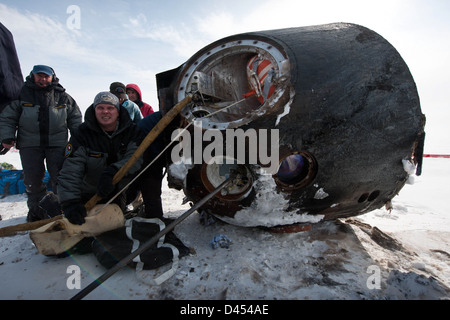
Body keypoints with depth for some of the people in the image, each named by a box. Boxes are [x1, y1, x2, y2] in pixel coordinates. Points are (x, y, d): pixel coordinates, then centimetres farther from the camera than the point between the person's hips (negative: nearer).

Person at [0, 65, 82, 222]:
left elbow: (75, 117, 13)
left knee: (59, 176, -2)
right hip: (29, 144, 1)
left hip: (57, 144, 0)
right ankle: (37, 210, 19)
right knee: (32, 179, 4)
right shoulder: (22, 94, 5)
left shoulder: (62, 96, 7)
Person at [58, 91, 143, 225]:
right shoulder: (83, 133, -16)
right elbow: (71, 170, -24)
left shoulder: (131, 130, -13)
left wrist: (112, 172, -45)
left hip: (118, 190, 1)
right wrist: (70, 202, -37)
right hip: (89, 192, -1)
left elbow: (135, 157, -28)